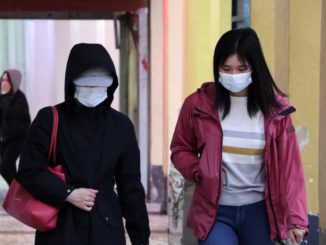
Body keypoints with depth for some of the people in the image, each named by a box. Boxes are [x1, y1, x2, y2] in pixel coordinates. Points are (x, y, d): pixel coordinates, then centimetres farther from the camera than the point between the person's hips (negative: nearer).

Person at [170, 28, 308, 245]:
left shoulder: (275, 107, -1)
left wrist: (295, 217, -10)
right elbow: (180, 149, 10)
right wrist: (201, 172, -11)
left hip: (259, 211, 1)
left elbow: (289, 164, -2)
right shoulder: (199, 103, -2)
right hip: (215, 211, -1)